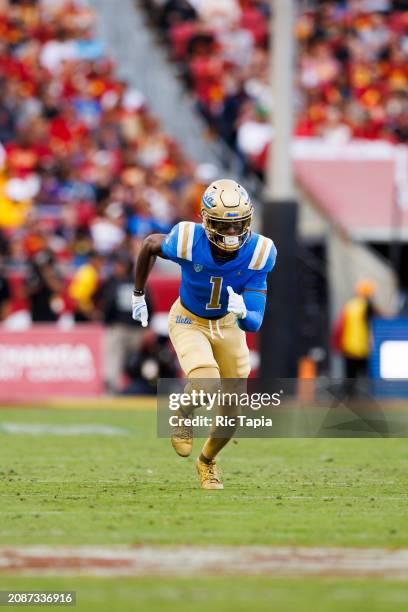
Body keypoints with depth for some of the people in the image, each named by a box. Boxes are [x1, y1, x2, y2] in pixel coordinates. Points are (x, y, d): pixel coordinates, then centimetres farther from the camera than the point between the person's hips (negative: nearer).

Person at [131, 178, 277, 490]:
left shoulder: (258, 252, -27)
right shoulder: (188, 240, -31)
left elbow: (254, 324, -25)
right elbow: (150, 244, -6)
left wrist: (243, 312, -49)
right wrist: (139, 295, 5)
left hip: (228, 323, 3)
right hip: (188, 322, -3)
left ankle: (207, 461, 42)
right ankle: (184, 416, 6)